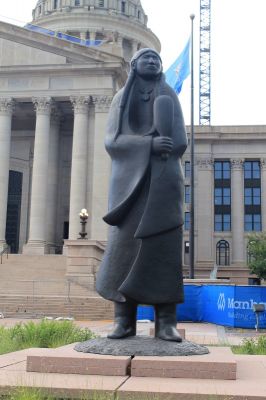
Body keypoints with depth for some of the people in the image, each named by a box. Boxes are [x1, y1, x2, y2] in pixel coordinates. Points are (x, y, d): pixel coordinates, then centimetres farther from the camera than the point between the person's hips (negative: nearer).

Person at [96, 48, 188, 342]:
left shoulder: (169, 96, 15)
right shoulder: (120, 99, 16)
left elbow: (179, 143, 3)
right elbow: (112, 143, 0)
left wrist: (135, 144, -6)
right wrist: (149, 144, -15)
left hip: (163, 180, 0)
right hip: (129, 180, 0)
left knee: (164, 246, -10)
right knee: (126, 245, -9)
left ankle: (166, 323, -10)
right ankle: (124, 321, -7)